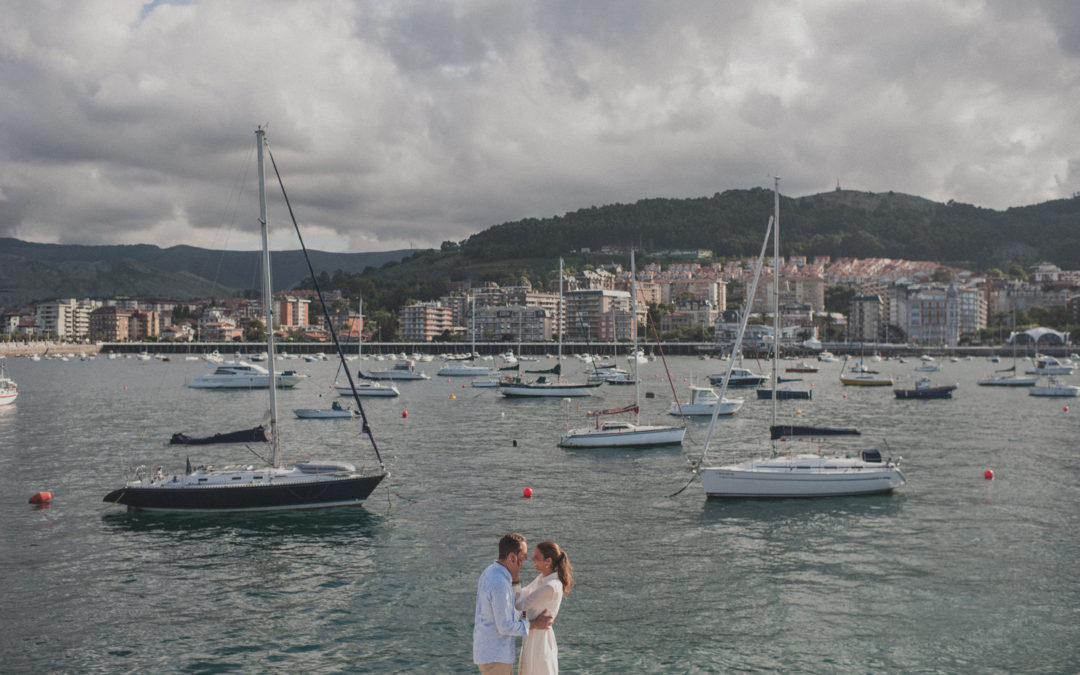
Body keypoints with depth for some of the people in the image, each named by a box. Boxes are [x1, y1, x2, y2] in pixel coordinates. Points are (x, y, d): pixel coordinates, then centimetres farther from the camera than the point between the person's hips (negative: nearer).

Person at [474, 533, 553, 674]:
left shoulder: (489, 573, 6)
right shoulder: (499, 584, -26)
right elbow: (505, 627, -23)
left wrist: (514, 577, 7)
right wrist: (535, 625, -11)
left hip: (488, 651, 10)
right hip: (495, 656, -10)